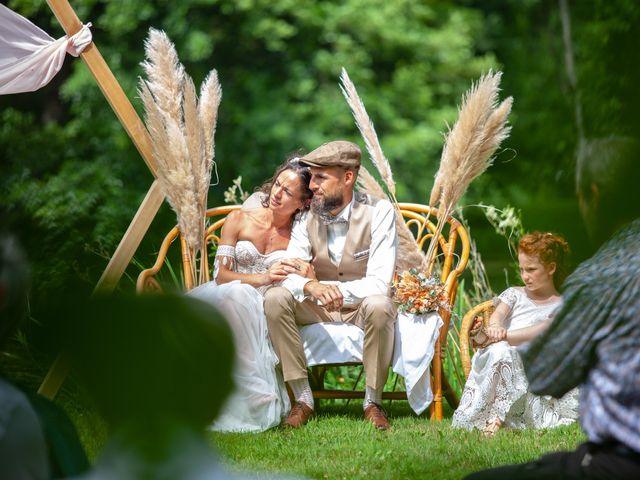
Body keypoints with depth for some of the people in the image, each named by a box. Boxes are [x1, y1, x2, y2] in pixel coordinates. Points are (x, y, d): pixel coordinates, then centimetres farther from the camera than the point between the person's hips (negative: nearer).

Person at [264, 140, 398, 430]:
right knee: (275, 298, -23)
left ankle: (373, 401, -18)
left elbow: (380, 282, -23)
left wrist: (335, 290, -36)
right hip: (318, 309, 4)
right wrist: (311, 286, -35)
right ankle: (303, 399, -17)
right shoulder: (307, 214, -4)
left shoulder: (378, 211, -16)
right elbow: (289, 273, -11)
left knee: (379, 305, -38)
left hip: (362, 306, -4)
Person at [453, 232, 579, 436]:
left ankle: (496, 417, -44)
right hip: (497, 359, 3)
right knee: (498, 350, -35)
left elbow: (540, 331, -7)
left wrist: (504, 337, -21)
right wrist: (495, 327, -25)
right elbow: (499, 313, 2)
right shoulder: (514, 294, 25)